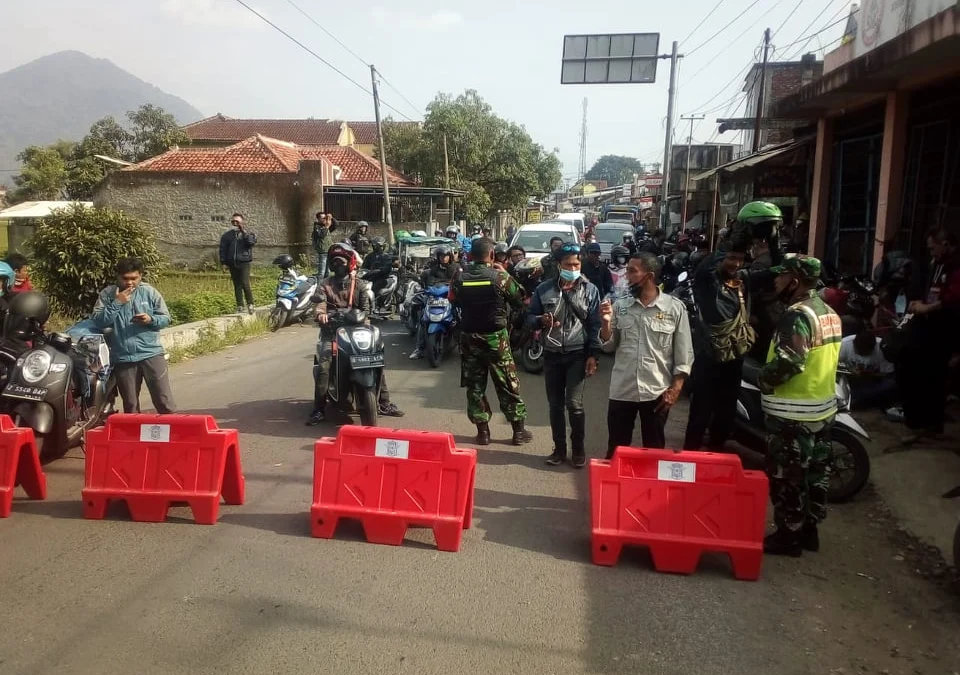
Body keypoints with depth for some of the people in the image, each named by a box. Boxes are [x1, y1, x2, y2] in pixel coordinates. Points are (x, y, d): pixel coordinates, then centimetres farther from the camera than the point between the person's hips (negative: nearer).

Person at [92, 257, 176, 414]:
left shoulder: (150, 292, 3)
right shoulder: (107, 294, 1)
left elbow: (166, 318, 6)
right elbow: (97, 322, -7)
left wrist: (151, 319, -15)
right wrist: (116, 303, -15)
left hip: (151, 354, -1)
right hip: (123, 358, 1)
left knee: (164, 400, -1)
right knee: (130, 405, 12)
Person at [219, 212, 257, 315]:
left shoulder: (248, 234, 4)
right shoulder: (227, 235, 12)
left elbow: (252, 242, -17)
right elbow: (222, 249, 12)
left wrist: (244, 232, -16)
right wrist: (223, 262, 5)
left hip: (244, 262, -4)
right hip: (232, 264, 4)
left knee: (245, 284, -16)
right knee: (237, 286, 7)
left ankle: (250, 304, -5)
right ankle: (240, 307, 12)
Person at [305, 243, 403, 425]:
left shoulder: (360, 285, 11)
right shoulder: (325, 285, 9)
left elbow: (365, 307, 0)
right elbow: (321, 303, -9)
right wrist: (321, 313, -32)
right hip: (332, 330, -1)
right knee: (324, 364, -23)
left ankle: (384, 404, 0)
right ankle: (319, 409, -19)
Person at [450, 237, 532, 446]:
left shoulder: (459, 277, -5)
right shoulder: (500, 277, -13)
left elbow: (454, 301, 11)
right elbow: (520, 303, -2)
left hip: (469, 337, 3)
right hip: (496, 337, -2)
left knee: (475, 386, 11)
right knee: (508, 385, 7)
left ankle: (482, 431, 14)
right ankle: (519, 430, 14)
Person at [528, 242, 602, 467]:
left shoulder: (590, 290, 0)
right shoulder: (544, 289, 2)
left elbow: (595, 324, -1)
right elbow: (531, 316, 8)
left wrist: (593, 355, -7)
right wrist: (541, 320, -15)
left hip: (577, 354, -2)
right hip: (552, 354, 2)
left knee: (574, 403, -8)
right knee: (555, 404, 9)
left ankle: (578, 449, 10)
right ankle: (559, 448, 22)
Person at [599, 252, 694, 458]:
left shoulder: (675, 308, -5)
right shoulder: (619, 306, 1)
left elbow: (684, 354, -3)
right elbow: (608, 346, 5)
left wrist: (675, 389, -7)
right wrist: (606, 323, -12)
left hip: (657, 392, -2)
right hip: (621, 391, 2)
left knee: (654, 449, 13)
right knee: (616, 449, 12)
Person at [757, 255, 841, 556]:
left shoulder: (798, 315, -20)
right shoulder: (829, 313, 12)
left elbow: (787, 362, -29)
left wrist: (763, 380, -12)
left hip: (794, 412, -10)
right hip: (822, 406, 10)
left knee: (786, 475, 1)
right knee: (814, 471, 17)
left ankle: (789, 535, 10)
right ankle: (809, 530, 29)